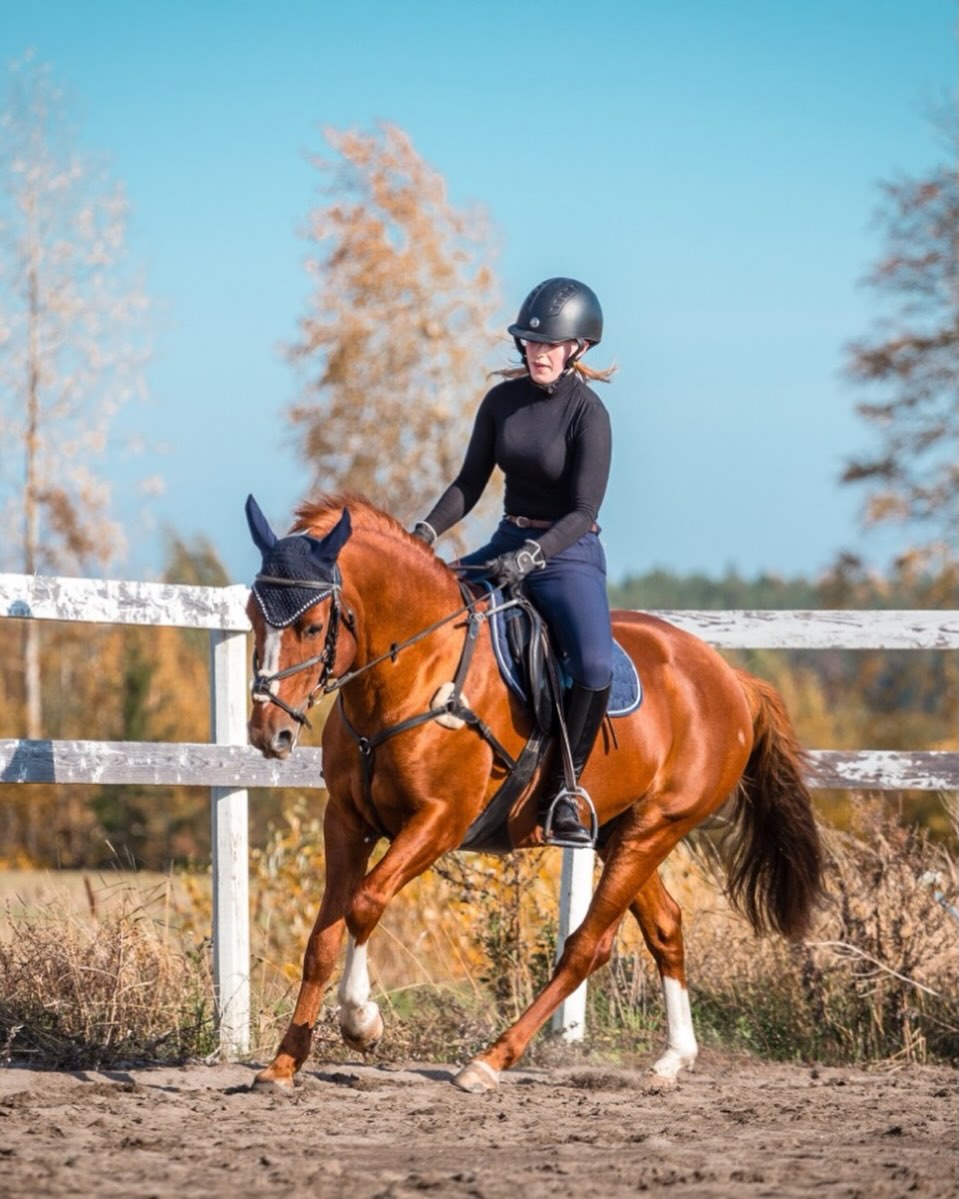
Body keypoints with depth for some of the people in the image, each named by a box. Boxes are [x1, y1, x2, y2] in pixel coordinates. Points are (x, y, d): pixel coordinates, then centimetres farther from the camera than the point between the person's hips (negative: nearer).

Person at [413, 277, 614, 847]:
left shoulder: (587, 412, -13)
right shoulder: (503, 400, 4)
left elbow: (583, 512, -18)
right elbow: (470, 483, 8)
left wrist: (532, 556, -33)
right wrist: (428, 530, -9)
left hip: (569, 554, -6)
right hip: (508, 543, 6)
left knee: (595, 663, -31)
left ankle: (564, 789, -13)